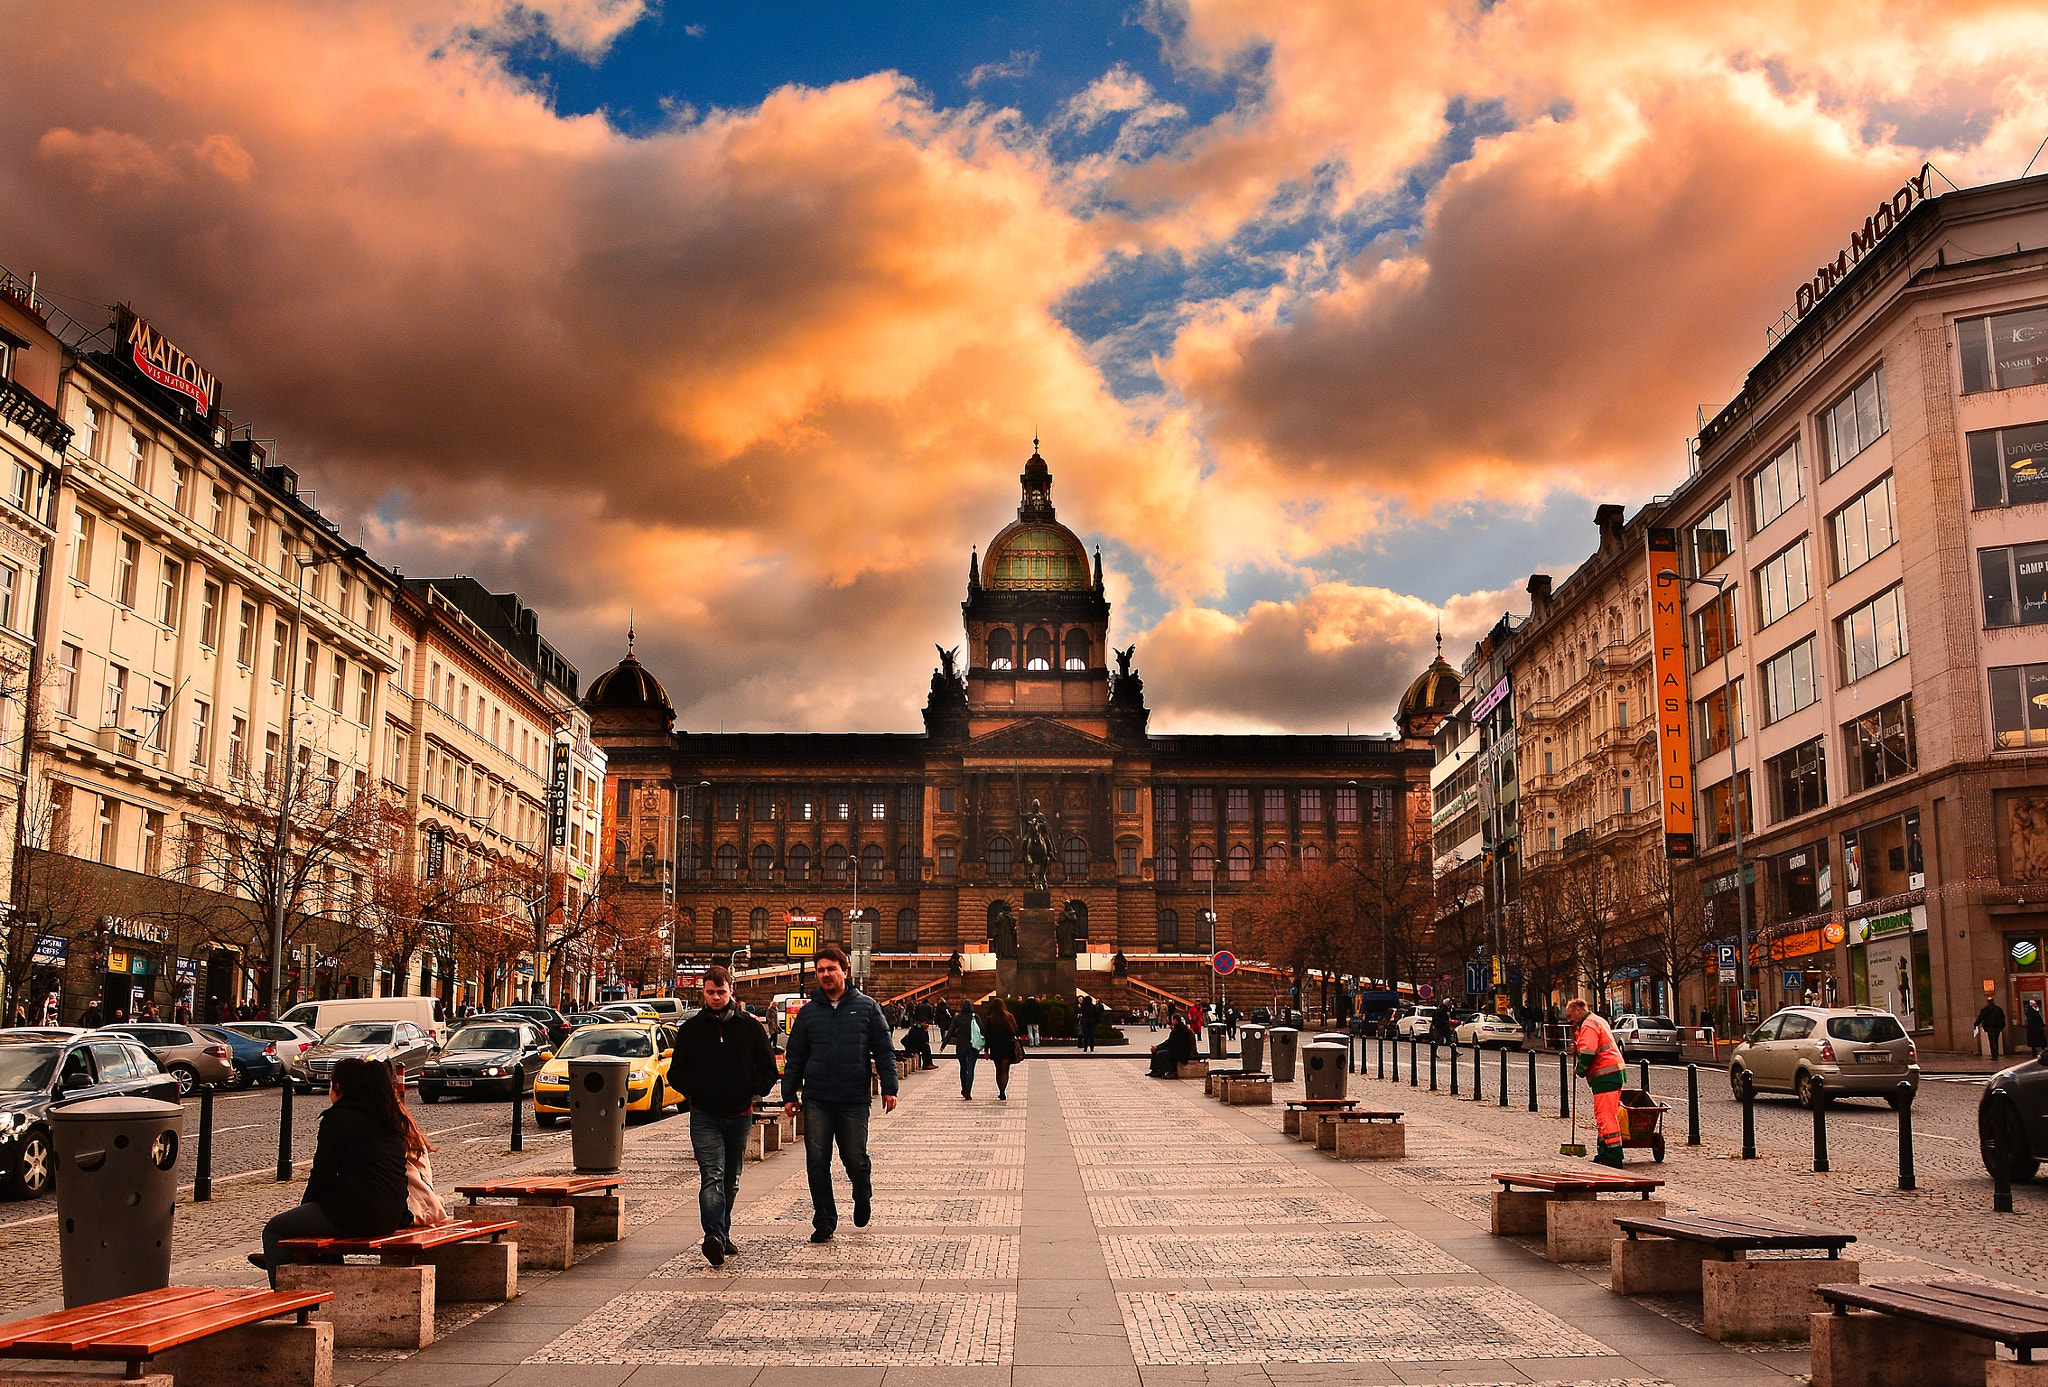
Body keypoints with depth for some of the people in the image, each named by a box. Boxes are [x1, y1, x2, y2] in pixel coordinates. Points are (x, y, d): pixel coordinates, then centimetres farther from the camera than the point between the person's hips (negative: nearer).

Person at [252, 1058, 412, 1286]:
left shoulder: (339, 1118, -8)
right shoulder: (389, 1117, 13)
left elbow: (322, 1176, -6)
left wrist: (308, 1201, 12)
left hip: (354, 1216, -8)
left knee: (273, 1230, 12)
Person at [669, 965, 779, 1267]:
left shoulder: (750, 1027, 5)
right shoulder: (690, 1029, 4)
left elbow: (768, 1069, 8)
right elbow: (676, 1072, 5)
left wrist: (749, 1092, -5)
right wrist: (697, 1091, -8)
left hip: (740, 1115, 2)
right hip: (705, 1117, -2)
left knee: (731, 1181, 12)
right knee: (712, 1176, -18)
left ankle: (722, 1235, 25)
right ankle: (714, 1237, -30)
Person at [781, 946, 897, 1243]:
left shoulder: (866, 1007, 4)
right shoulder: (808, 1012, 9)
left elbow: (884, 1050, 4)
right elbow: (794, 1057, 13)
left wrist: (889, 1088, -3)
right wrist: (789, 1095, 8)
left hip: (854, 1099, -2)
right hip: (816, 1100, 2)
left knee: (855, 1159, 2)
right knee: (817, 1163, 0)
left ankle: (863, 1197, 33)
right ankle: (824, 1221, 12)